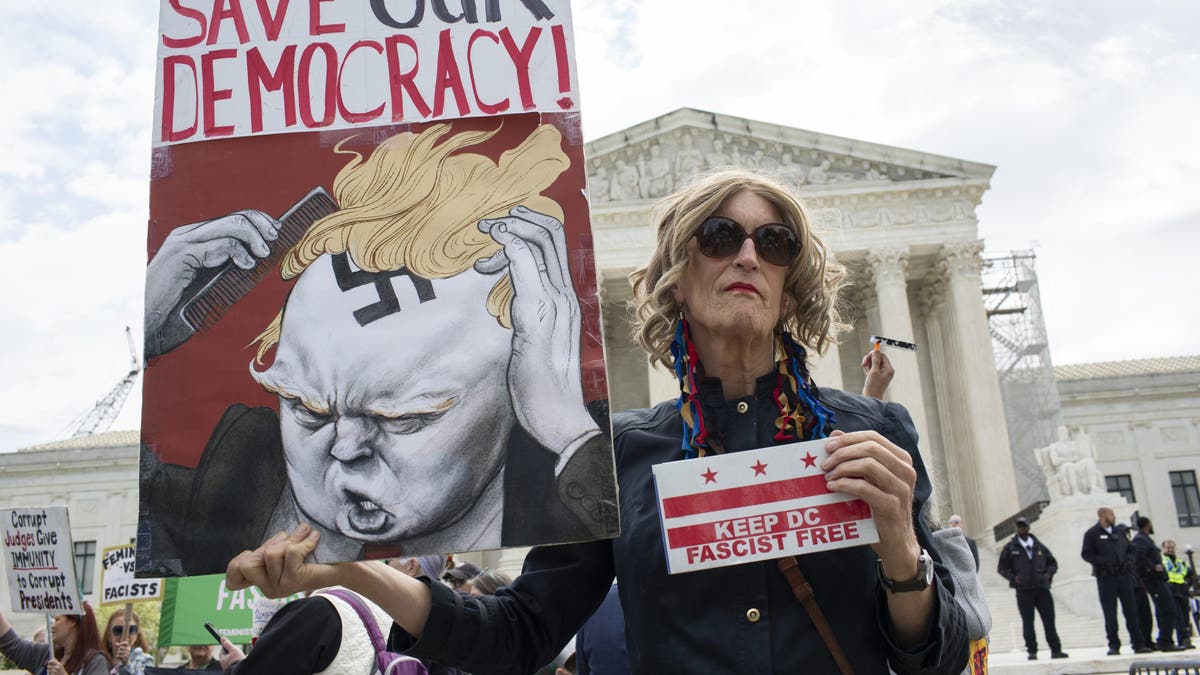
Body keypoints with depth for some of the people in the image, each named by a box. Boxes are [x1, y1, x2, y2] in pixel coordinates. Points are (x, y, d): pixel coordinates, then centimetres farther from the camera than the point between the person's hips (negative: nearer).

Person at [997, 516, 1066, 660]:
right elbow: (1001, 568, 6)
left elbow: (1053, 563, 18)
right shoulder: (1010, 548, 4)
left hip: (1042, 588, 2)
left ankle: (1056, 650, 10)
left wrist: (1048, 574, -1)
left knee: (1049, 620, 4)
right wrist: (1013, 577, -10)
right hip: (1023, 590, -2)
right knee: (1028, 621, 1)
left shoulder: (1039, 546, 10)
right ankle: (1032, 651, 7)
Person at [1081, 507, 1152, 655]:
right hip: (1105, 577, -4)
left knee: (1131, 611, 3)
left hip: (1124, 575, 4)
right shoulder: (1092, 534, 0)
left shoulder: (1120, 531, 15)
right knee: (1110, 613, -1)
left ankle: (1138, 644, 8)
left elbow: (1130, 549, 21)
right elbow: (1086, 554, -4)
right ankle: (1114, 645, 5)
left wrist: (1129, 560, 0)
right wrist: (1103, 562, -16)